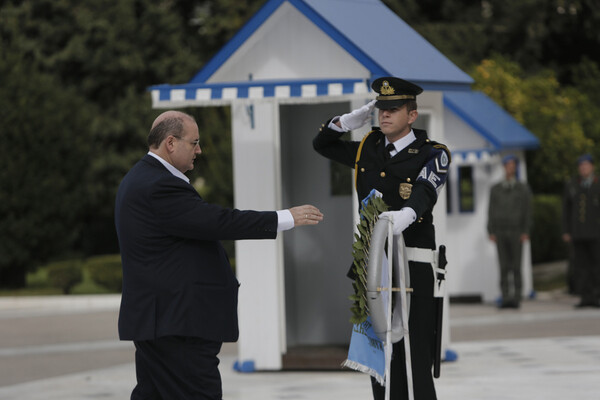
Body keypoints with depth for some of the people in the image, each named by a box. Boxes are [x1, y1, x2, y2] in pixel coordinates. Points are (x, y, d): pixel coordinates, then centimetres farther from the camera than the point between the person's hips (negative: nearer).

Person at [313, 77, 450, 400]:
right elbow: (322, 144, 27)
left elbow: (425, 191, -21)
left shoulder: (432, 155, -2)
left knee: (415, 356, -10)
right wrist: (354, 118, 10)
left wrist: (405, 214, -44)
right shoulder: (367, 149, 15)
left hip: (413, 269, -5)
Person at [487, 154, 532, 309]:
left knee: (516, 267, -4)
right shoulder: (495, 189, 9)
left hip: (516, 233, -2)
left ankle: (516, 299, -2)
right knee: (503, 267, -1)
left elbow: (527, 211, 0)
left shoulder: (523, 188, 4)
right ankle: (506, 298, 1)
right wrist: (491, 232, -4)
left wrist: (525, 232, -9)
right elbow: (491, 211, 6)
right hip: (500, 232, 2)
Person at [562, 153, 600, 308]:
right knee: (581, 265, -2)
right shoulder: (571, 186, 10)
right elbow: (566, 210, 11)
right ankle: (586, 297, 0)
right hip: (578, 234, 2)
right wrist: (566, 232, 4)